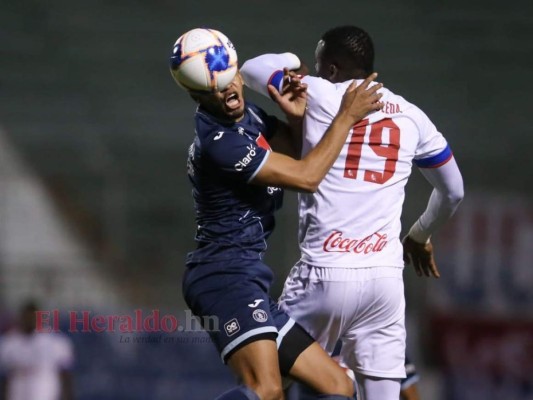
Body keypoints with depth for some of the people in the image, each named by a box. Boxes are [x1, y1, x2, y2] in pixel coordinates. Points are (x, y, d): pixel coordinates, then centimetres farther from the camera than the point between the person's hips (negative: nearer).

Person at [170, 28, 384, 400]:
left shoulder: (248, 116, 12)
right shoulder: (219, 142, -16)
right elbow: (307, 176, -15)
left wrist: (297, 115, 5)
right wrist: (346, 116, -6)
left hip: (247, 278, 10)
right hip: (224, 274, -10)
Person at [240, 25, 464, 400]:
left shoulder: (320, 94, -2)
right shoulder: (411, 116, 11)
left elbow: (251, 69, 14)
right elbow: (453, 191, 23)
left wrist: (291, 61, 34)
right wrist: (420, 237, 40)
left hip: (325, 274, -4)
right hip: (386, 276, 4)